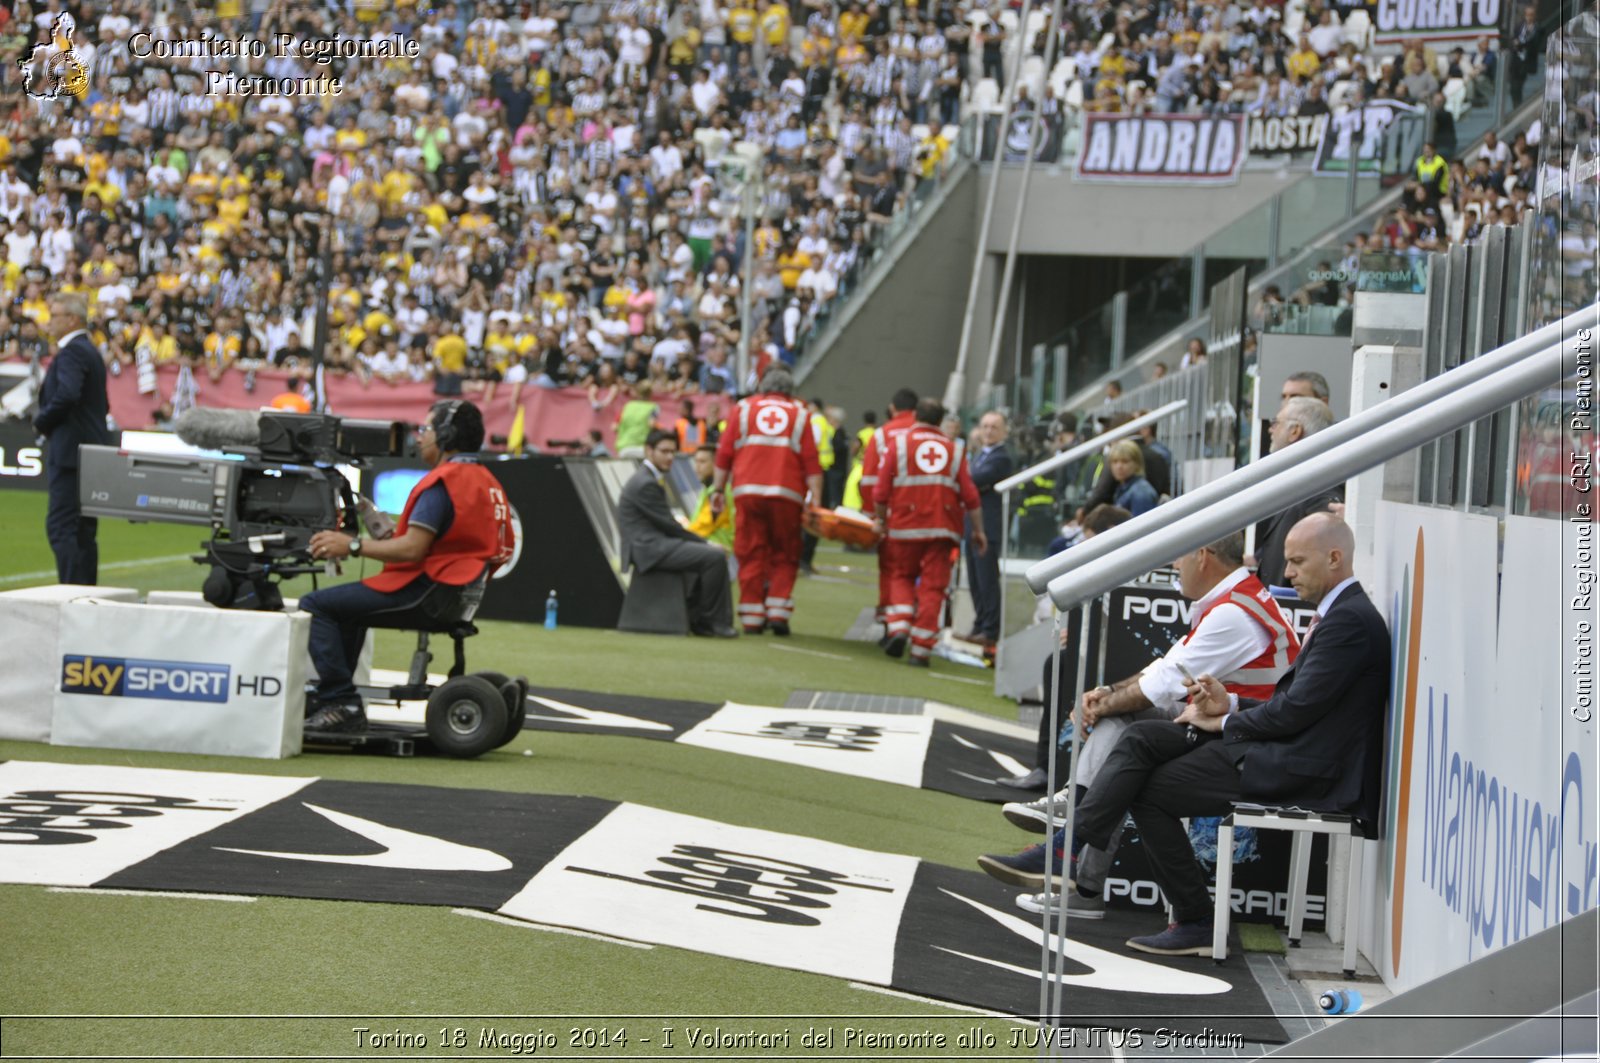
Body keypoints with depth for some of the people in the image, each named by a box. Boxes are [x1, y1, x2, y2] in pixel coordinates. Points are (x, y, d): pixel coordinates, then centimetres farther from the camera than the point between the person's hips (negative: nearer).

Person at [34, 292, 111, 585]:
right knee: (83, 531, 11)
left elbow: (67, 394, -28)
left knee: (60, 526, -11)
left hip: (70, 451, -10)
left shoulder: (71, 352, -12)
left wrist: (42, 420, -11)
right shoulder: (91, 352, 19)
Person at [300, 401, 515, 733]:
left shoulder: (442, 481, -16)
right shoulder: (486, 481, 15)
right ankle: (335, 699, 26)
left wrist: (352, 545, -14)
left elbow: (412, 549, -22)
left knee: (316, 605, -10)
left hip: (427, 592, -11)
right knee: (346, 606, 30)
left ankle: (341, 702, -14)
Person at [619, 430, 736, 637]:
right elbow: (668, 525, -14)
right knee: (715, 557, -19)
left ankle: (696, 617, 10)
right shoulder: (645, 484, -14)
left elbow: (665, 524, 20)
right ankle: (713, 620, -8)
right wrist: (705, 543, -7)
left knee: (712, 555, 13)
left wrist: (703, 542, 8)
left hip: (655, 545, 11)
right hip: (649, 548, -11)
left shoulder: (648, 479, 19)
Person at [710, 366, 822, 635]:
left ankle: (752, 618, 3)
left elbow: (724, 454, 7)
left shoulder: (743, 409, 13)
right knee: (784, 557, 10)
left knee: (751, 555, 4)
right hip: (787, 495, 0)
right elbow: (811, 463, 4)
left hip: (748, 492, 0)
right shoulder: (799, 414, 12)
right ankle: (778, 613, -1)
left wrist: (717, 489, 11)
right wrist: (815, 501, 2)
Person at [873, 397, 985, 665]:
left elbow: (881, 492, -2)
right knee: (932, 587, 4)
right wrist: (978, 530, 12)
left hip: (905, 527, 0)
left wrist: (880, 519, 15)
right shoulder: (954, 449, 6)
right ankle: (920, 650, 2)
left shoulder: (898, 445, 1)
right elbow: (970, 495, 3)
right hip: (941, 529, 1)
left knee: (901, 576, 18)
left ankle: (899, 627, -3)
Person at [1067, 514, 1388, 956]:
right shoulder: (1338, 614, 18)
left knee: (1150, 791, -7)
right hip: (1283, 750, 10)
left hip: (1302, 770, -10)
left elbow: (1296, 709, -19)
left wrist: (1224, 723, -6)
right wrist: (1231, 705, 7)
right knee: (1142, 738, 0)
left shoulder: (1350, 621, -15)